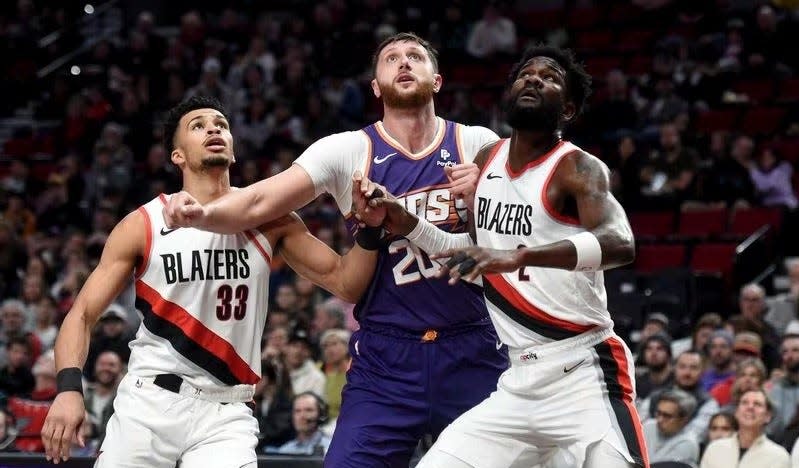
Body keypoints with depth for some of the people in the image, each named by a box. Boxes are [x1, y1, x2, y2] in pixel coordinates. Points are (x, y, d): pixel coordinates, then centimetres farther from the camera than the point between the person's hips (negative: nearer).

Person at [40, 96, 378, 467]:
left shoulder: (269, 220, 5)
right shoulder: (142, 225, 0)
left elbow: (345, 284, 3)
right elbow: (82, 313, -1)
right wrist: (69, 387, -18)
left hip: (225, 412, 1)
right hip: (148, 401, -1)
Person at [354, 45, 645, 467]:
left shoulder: (576, 168, -10)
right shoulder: (487, 161, 12)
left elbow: (620, 244, -30)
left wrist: (520, 256, -43)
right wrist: (405, 223, 11)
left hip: (582, 378, -7)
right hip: (519, 384, 7)